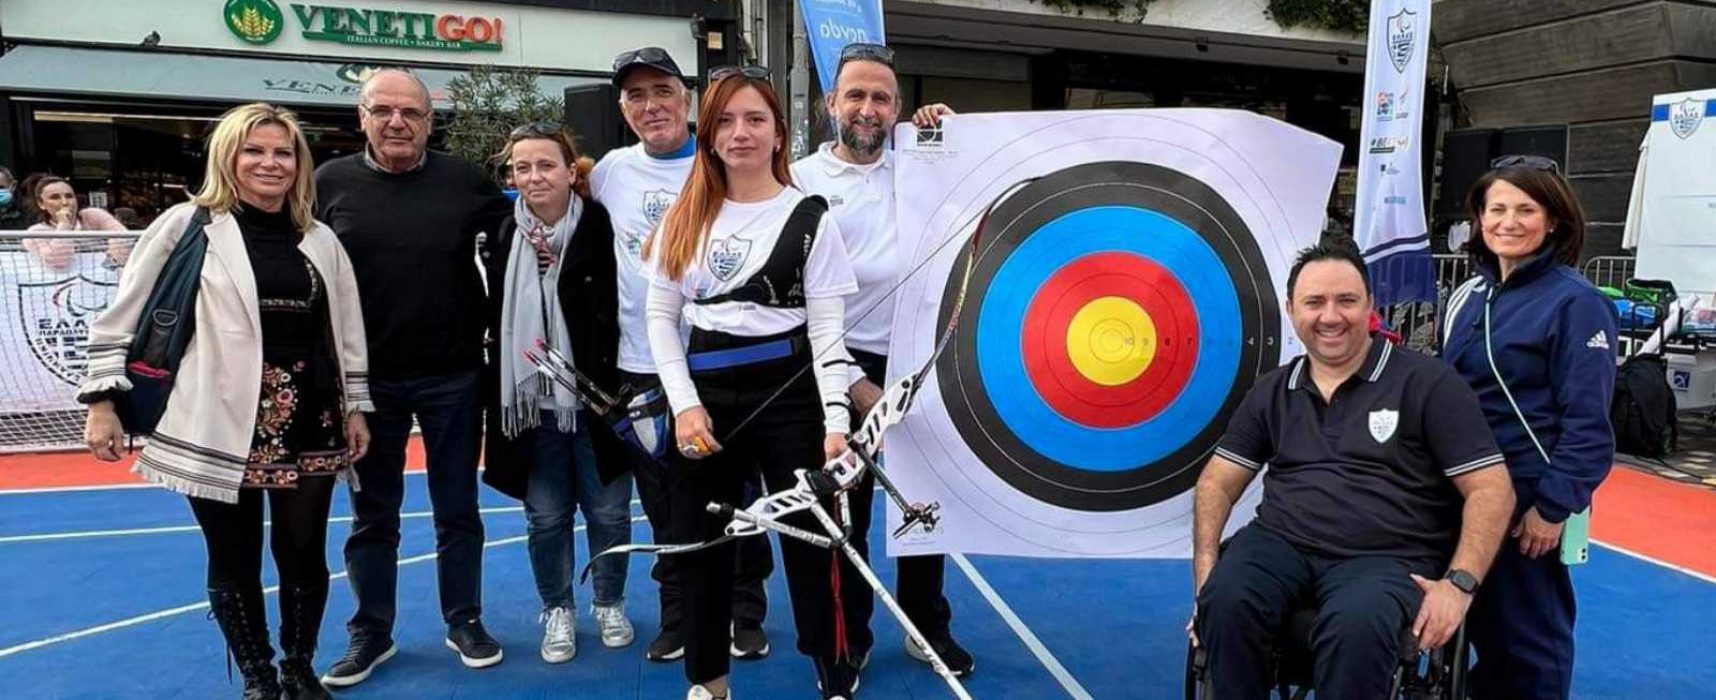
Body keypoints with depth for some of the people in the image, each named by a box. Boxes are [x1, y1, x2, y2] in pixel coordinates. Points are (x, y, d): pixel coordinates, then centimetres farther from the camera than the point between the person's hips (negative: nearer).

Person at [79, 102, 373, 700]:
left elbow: (347, 332, 13)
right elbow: (123, 319, 0)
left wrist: (355, 408, 11)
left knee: (304, 554, 11)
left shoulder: (321, 241, 8)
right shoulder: (186, 225, -3)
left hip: (308, 427, 3)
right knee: (234, 562, 10)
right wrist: (102, 400, -2)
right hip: (220, 428, -2)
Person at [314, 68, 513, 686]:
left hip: (454, 377, 0)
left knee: (458, 510, 12)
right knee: (371, 515, 13)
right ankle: (371, 632, 28)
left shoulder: (466, 182, -2)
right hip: (367, 379, 1)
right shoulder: (329, 183, -1)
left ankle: (464, 621, 28)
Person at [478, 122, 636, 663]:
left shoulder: (601, 228, -8)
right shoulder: (504, 238, 2)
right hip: (530, 404, 2)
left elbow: (621, 312, -3)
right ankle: (557, 611, 31)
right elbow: (495, 324, 9)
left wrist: (617, 388, -5)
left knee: (608, 511, 10)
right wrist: (497, 400, 7)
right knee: (545, 517, 12)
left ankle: (610, 604, 31)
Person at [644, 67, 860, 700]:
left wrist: (835, 422, -15)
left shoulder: (809, 218, -1)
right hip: (704, 398, 3)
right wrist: (685, 403, -5)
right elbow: (661, 318, 7)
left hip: (790, 393, -3)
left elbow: (827, 328, -5)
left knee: (811, 542, 3)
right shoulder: (685, 218, 8)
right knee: (700, 544, 11)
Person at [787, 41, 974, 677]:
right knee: (845, 512, 9)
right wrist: (853, 382, -12)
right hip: (843, 366, -3)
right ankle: (848, 640, 27)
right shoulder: (802, 180, -5)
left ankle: (928, 626, 34)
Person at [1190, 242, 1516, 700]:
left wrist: (1460, 582, -14)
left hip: (1387, 557, -3)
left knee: (1355, 626, -37)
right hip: (1280, 543, 3)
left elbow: (1491, 489, -2)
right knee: (1225, 600, -31)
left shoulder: (1427, 382, 1)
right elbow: (1218, 482, 13)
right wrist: (1206, 565, -3)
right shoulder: (1271, 392, 13)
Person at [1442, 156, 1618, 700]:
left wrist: (1553, 506, -18)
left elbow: (1587, 421, -15)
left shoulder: (1575, 302, -11)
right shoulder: (1470, 294, 8)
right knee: (1480, 622, 17)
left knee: (1529, 634, 6)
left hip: (1529, 499, -6)